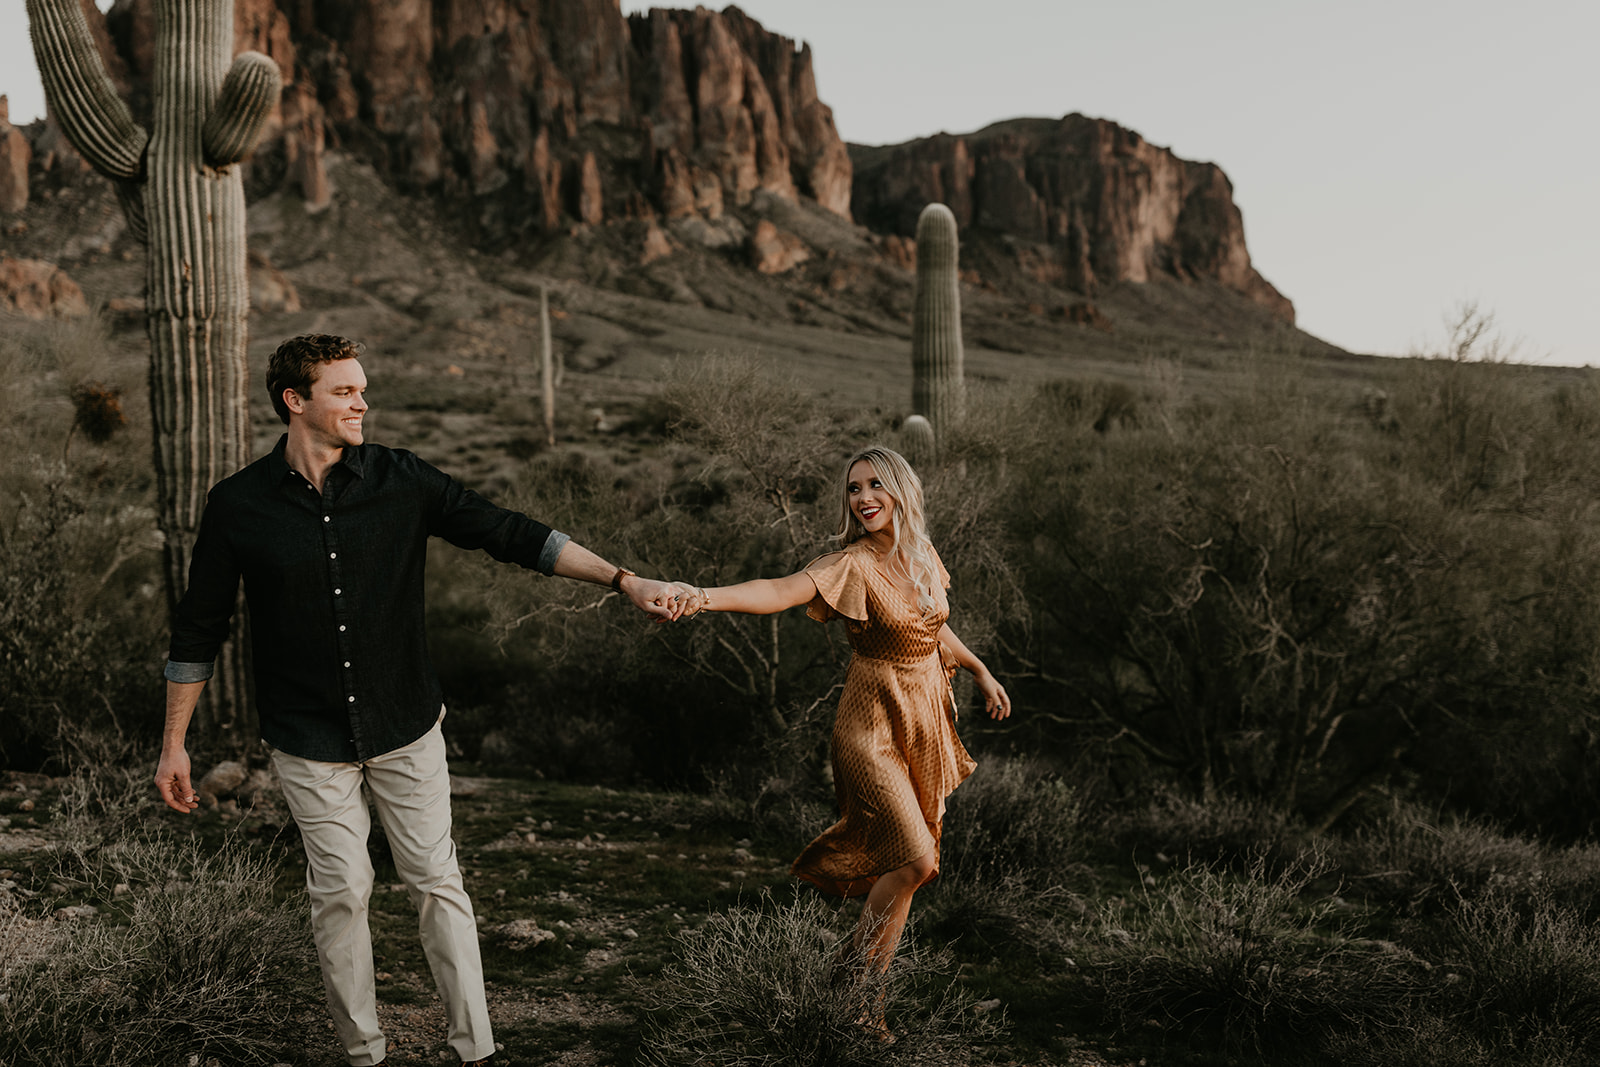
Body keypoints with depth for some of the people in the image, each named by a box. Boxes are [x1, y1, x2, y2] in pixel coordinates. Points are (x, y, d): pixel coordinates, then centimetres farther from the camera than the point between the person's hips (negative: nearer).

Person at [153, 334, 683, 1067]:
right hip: (309, 738, -1)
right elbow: (198, 630, 2)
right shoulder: (238, 505, -7)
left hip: (406, 727, 1)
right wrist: (174, 744, 4)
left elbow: (509, 534, -6)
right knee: (341, 890, 3)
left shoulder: (400, 480, -6)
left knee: (437, 881, 3)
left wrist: (623, 580, -14)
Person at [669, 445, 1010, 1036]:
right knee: (915, 860, -13)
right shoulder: (852, 565, -17)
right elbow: (779, 591, -35)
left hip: (927, 722, 6)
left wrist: (981, 672, 29)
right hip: (873, 725, -6)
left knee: (902, 861, 8)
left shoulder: (923, 555, 4)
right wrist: (704, 597, -52)